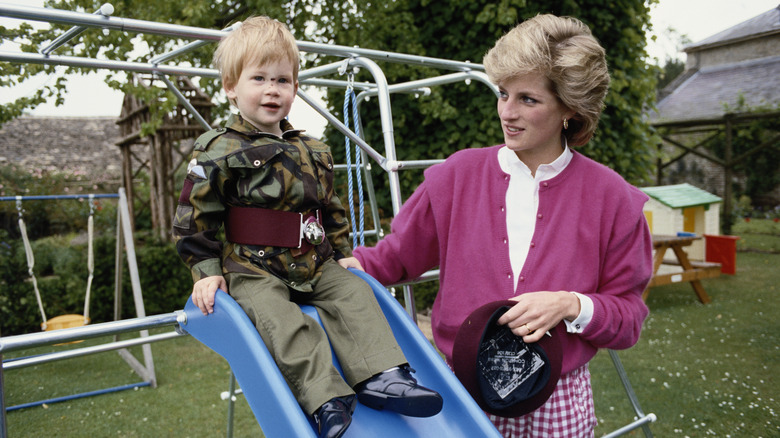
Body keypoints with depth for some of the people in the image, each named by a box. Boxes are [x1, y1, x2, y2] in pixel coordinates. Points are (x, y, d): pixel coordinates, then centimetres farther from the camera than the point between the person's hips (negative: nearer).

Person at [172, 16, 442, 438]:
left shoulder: (314, 153, 13)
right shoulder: (218, 151, -3)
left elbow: (332, 213, 23)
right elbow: (193, 219, -2)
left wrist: (343, 257, 18)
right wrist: (207, 272, -8)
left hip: (315, 265, 5)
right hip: (252, 270, -5)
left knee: (354, 293, -15)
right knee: (281, 320, -29)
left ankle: (380, 375, -19)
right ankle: (325, 399, -34)